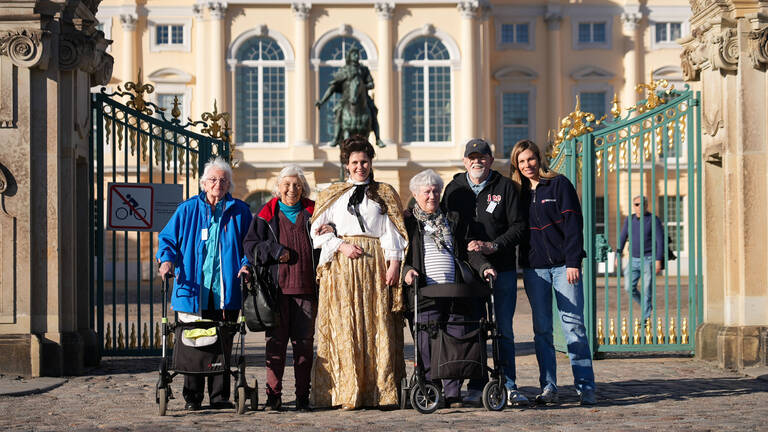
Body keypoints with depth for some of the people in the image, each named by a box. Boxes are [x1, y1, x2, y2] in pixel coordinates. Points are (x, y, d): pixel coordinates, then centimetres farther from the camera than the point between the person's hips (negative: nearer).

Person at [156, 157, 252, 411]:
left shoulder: (239, 211, 10)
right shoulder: (188, 210, 9)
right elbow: (167, 238, 10)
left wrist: (246, 264, -5)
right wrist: (167, 259, -9)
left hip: (226, 291, 0)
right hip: (193, 290, 0)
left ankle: (219, 396, 11)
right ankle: (192, 397, 9)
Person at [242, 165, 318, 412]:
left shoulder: (312, 213, 12)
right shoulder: (267, 216, 9)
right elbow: (250, 246, 4)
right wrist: (276, 251, -8)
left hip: (305, 288, 1)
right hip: (276, 287, -1)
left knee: (304, 342, 1)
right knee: (276, 341, -1)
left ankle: (303, 397, 8)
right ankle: (273, 396, 6)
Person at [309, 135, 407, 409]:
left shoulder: (384, 194, 15)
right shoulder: (333, 195, 15)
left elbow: (392, 232, 6)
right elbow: (317, 230, 10)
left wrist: (394, 263, -6)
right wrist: (341, 245, -6)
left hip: (375, 264, 0)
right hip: (342, 264, 0)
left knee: (377, 324, -5)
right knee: (344, 325, -7)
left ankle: (380, 391, -3)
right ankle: (347, 393, -7)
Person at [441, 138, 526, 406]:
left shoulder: (505, 187, 4)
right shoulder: (454, 189, 10)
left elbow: (518, 225, 0)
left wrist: (492, 246, -11)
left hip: (502, 270, -1)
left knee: (504, 330, 0)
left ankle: (508, 386, 5)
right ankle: (475, 387, 8)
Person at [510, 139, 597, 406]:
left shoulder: (559, 184, 0)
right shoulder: (517, 192, 12)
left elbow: (573, 223, -6)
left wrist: (573, 261, -12)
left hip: (563, 264, -4)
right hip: (534, 268, 4)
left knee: (573, 324, -6)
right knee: (542, 329, 3)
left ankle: (585, 387, -2)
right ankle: (548, 388, 7)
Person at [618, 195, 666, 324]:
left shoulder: (654, 220, -6)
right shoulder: (629, 219, 8)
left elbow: (660, 241, -9)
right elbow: (622, 238, 13)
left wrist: (658, 260, -16)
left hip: (649, 259, -5)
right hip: (634, 260, 5)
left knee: (647, 289, -6)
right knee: (630, 287, -1)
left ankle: (646, 318, -1)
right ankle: (647, 306, 23)